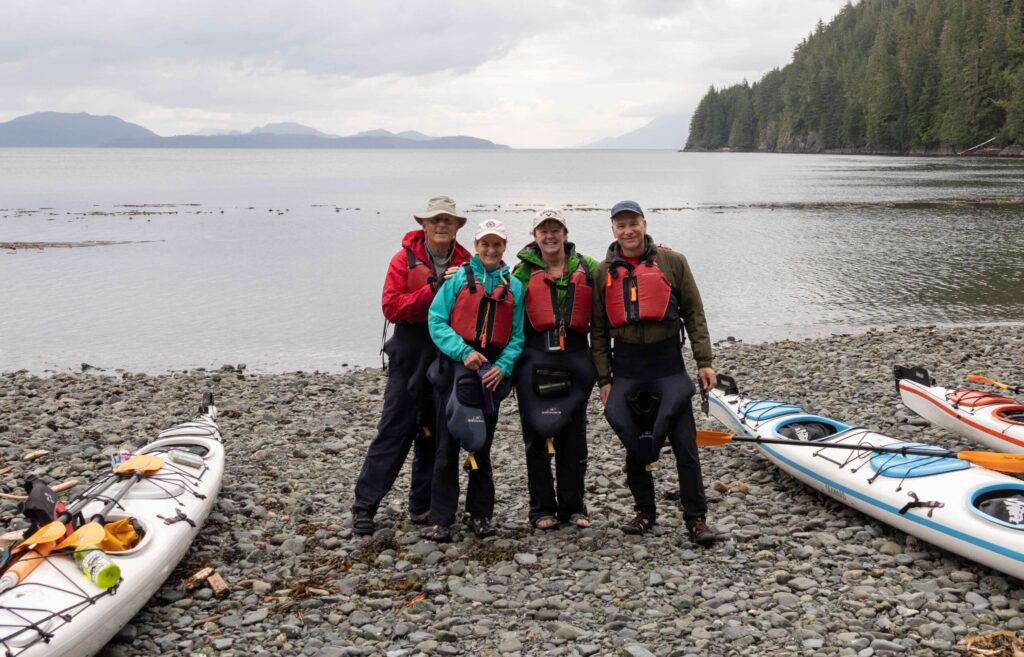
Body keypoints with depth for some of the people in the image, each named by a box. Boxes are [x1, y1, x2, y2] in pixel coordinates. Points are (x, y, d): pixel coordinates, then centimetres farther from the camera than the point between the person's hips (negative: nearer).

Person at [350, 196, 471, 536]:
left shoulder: (466, 263, 6)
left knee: (435, 434, 10)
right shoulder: (405, 259, -2)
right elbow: (391, 307, -13)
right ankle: (364, 505, 3)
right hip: (410, 357, -3)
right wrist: (433, 289, -18)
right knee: (394, 431, -3)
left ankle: (422, 506, 21)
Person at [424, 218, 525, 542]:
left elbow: (517, 335, 6)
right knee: (448, 445, -2)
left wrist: (503, 366, -10)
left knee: (482, 444, 10)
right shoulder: (458, 278, 2)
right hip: (455, 366, -2)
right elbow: (436, 321, -5)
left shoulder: (514, 287, 9)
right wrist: (464, 352, -16)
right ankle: (441, 519, 3)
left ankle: (479, 514, 21)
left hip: (492, 371, 2)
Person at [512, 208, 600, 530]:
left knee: (574, 436, 7)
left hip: (575, 358, 2)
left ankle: (572, 507, 18)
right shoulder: (524, 271, 3)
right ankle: (542, 509, 12)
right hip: (535, 359, -1)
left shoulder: (586, 268, 7)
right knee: (537, 435, 3)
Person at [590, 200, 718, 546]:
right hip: (626, 368, 2)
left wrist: (704, 361, -4)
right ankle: (645, 512, 24)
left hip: (668, 364, -2)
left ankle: (696, 518, 4)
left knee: (685, 445, -3)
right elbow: (598, 330, 7)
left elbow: (694, 314, 2)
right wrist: (604, 378, 2)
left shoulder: (672, 263, 2)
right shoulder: (603, 273, 6)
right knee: (635, 445, 8)